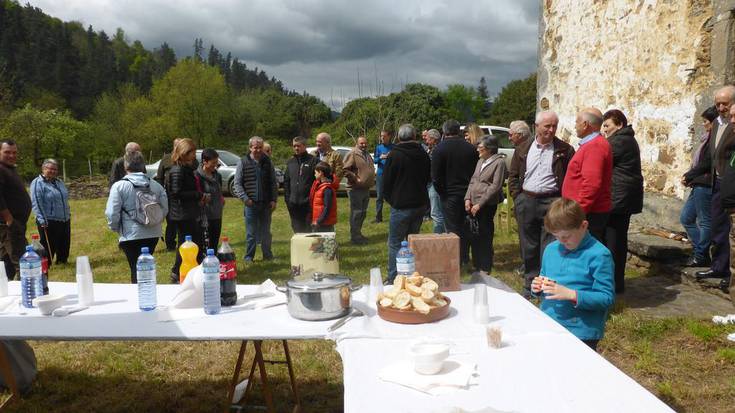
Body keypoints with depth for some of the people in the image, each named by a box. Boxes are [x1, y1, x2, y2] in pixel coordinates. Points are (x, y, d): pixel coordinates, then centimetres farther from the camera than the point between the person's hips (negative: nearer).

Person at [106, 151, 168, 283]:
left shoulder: (119, 186, -9)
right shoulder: (156, 185, 2)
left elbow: (112, 213, -11)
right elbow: (164, 209, 5)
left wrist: (115, 228, 7)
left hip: (131, 236, -4)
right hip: (153, 234, 4)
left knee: (136, 270, 2)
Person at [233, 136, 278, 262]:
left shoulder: (267, 162, 7)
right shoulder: (243, 162, -1)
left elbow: (273, 183, 9)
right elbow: (237, 183, -2)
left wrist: (274, 199, 0)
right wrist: (244, 198, -14)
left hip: (266, 204, 2)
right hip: (251, 203, -2)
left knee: (266, 232, 11)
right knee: (251, 233, 4)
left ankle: (268, 255, 22)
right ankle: (249, 256, 14)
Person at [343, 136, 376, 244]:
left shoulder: (368, 155, 18)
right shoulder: (352, 154, -10)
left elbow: (371, 169, 32)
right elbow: (345, 169, -18)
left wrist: (373, 179, 18)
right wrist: (355, 179, -19)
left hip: (366, 188, 9)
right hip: (355, 189, -9)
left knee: (363, 213, 15)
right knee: (356, 213, -6)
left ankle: (358, 234, 26)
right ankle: (355, 237, -1)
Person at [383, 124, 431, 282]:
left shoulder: (394, 154, -11)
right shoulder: (423, 154, 4)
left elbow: (386, 181, -6)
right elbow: (429, 177, 16)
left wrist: (390, 199, 10)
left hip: (401, 205, -5)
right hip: (421, 204, 6)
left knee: (395, 243, 0)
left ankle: (393, 279, 0)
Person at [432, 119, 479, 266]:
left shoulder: (440, 148, -10)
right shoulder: (471, 148, 3)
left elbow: (435, 176, -11)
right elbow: (476, 172, 6)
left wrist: (441, 192, 1)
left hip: (450, 195, -4)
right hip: (468, 193, 5)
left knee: (453, 228, 0)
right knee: (465, 226, 15)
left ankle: (456, 261, 2)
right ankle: (465, 257, 25)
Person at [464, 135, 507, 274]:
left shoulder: (499, 162, -7)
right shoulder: (480, 161, 16)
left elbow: (496, 186, -13)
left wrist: (480, 204, -14)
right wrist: (468, 199, 3)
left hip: (486, 205, -6)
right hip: (473, 204, 7)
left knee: (485, 237, 2)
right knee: (473, 236, 10)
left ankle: (485, 268, 15)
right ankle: (477, 265, 24)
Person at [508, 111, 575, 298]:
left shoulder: (565, 150, 1)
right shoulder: (523, 149, 9)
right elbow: (513, 175, 12)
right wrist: (517, 197, 2)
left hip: (552, 202, -3)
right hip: (526, 202, 3)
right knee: (528, 246, 11)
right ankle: (530, 285, 24)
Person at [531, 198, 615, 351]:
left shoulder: (599, 255, -13)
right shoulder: (551, 249, 6)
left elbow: (607, 298, -15)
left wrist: (571, 294, -24)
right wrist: (538, 287, -4)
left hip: (581, 334, -6)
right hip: (546, 326, 6)